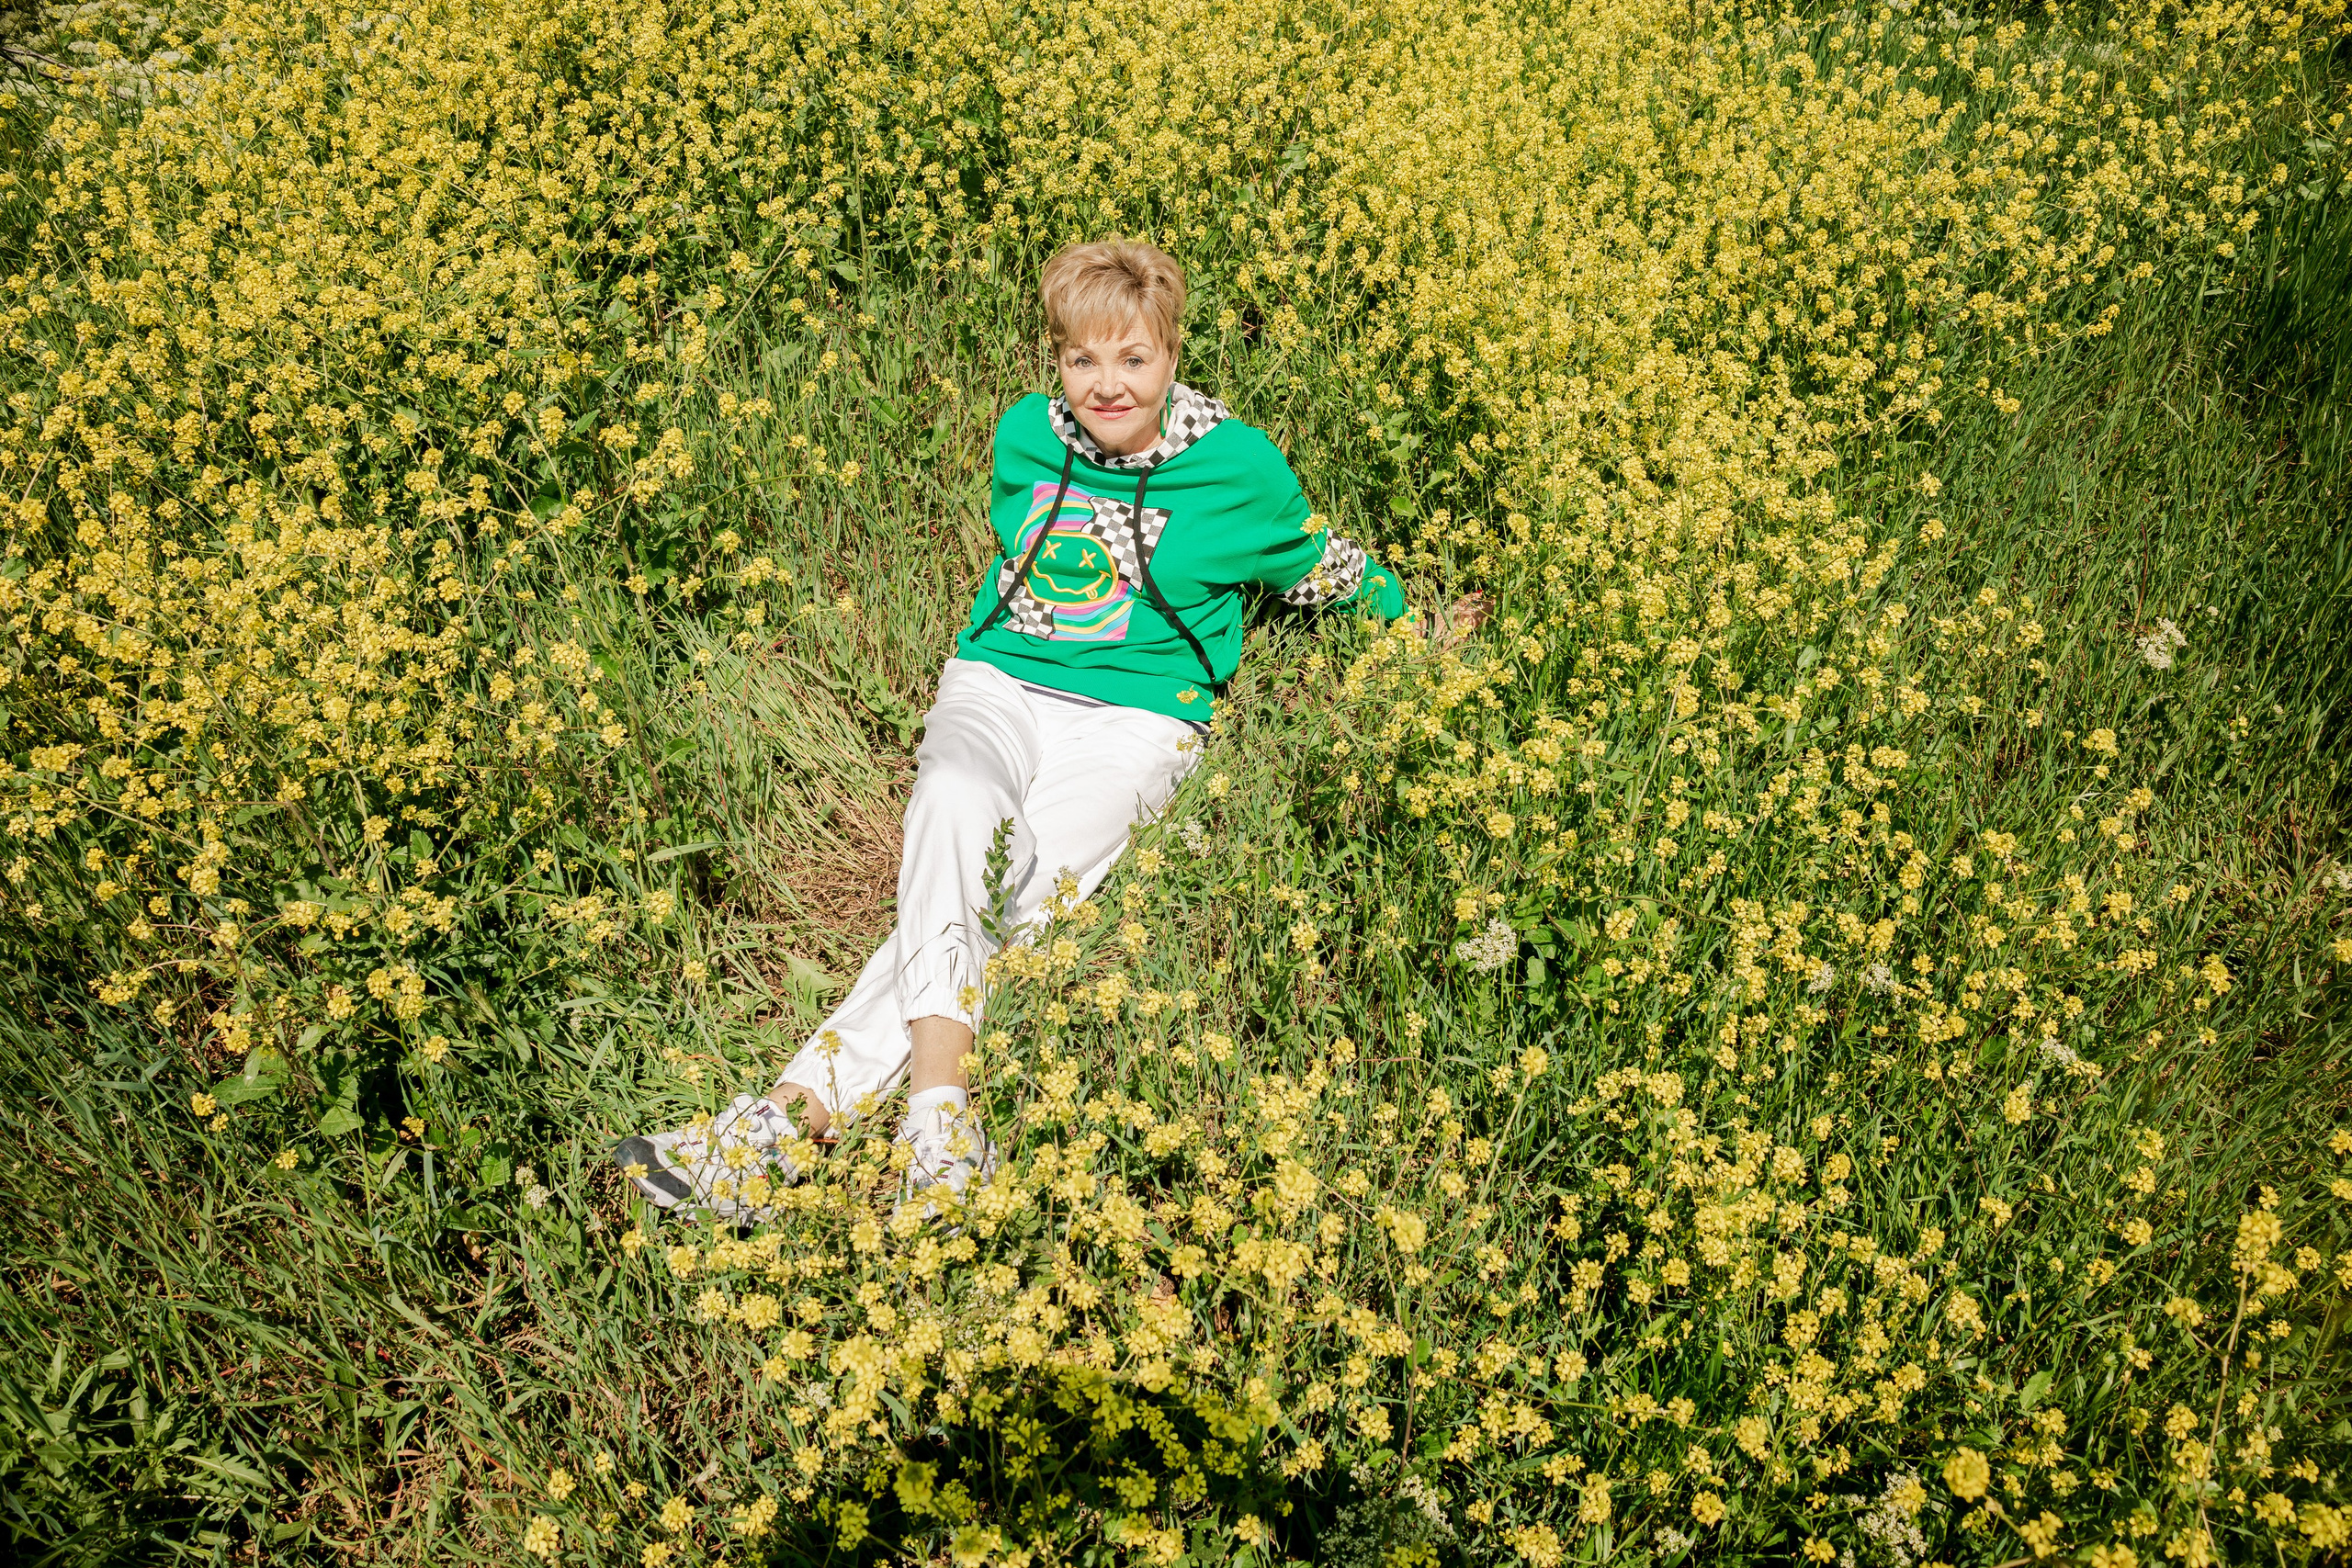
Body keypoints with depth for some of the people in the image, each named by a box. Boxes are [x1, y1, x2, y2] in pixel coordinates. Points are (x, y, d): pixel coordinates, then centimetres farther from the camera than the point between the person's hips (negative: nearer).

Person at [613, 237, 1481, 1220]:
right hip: (1000, 681, 3)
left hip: (1137, 713, -2)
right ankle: (936, 1110, -43)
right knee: (953, 808, -36)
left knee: (1017, 891, -31)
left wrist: (1412, 619, 20)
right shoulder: (1026, 434, 5)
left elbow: (1312, 564, 14)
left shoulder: (1237, 469, -4)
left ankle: (788, 1117, -37)